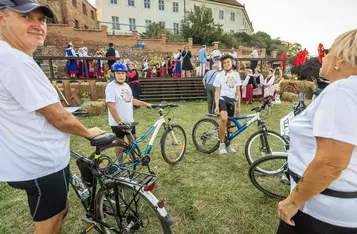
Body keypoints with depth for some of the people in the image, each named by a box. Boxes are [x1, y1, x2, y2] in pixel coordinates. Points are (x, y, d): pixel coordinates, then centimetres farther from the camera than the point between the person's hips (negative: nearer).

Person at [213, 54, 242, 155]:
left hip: (231, 101, 4)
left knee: (228, 123, 9)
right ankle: (222, 144, -16)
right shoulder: (220, 75, -2)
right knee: (224, 119, -29)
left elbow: (238, 91, 11)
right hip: (222, 99, -4)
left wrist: (238, 106, 9)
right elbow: (217, 92, -5)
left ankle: (227, 144, 28)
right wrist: (216, 106, -14)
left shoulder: (236, 74, 9)